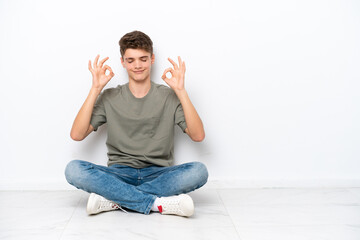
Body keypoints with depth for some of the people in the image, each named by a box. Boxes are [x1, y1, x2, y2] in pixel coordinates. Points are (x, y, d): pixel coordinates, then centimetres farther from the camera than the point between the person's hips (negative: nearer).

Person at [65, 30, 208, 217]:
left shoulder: (169, 97, 5)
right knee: (73, 169, -27)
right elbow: (77, 135, -5)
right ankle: (158, 203, -28)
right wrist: (95, 89, -9)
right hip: (119, 174, 1)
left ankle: (114, 199, -25)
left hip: (158, 175, 0)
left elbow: (198, 136, -8)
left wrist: (181, 91, -14)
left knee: (199, 171, -29)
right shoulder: (110, 98, 8)